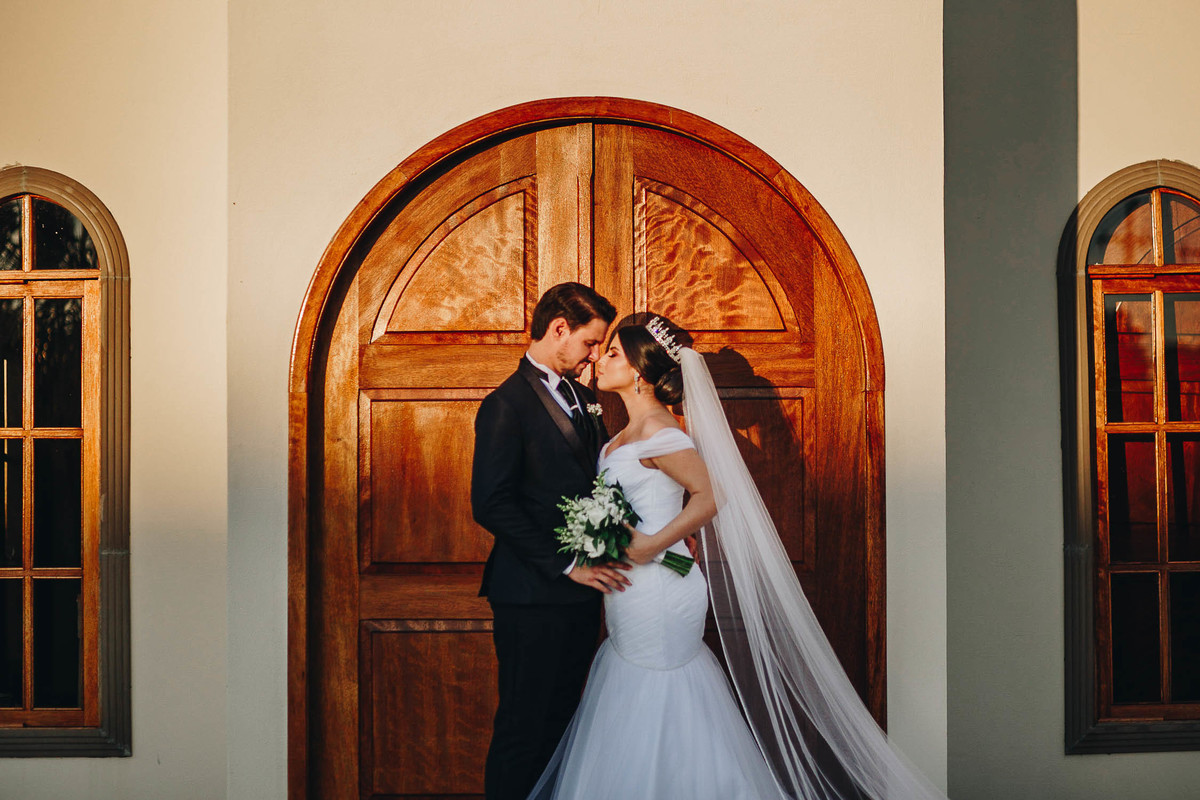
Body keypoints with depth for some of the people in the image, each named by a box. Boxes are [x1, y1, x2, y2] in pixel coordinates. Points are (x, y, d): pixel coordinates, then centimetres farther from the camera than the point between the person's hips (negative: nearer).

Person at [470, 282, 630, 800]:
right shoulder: (508, 405, -12)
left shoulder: (582, 398, 14)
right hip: (533, 597, -8)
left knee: (562, 717, 14)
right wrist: (567, 564, -18)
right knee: (524, 726, 1)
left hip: (581, 591, 8)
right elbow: (491, 505, -19)